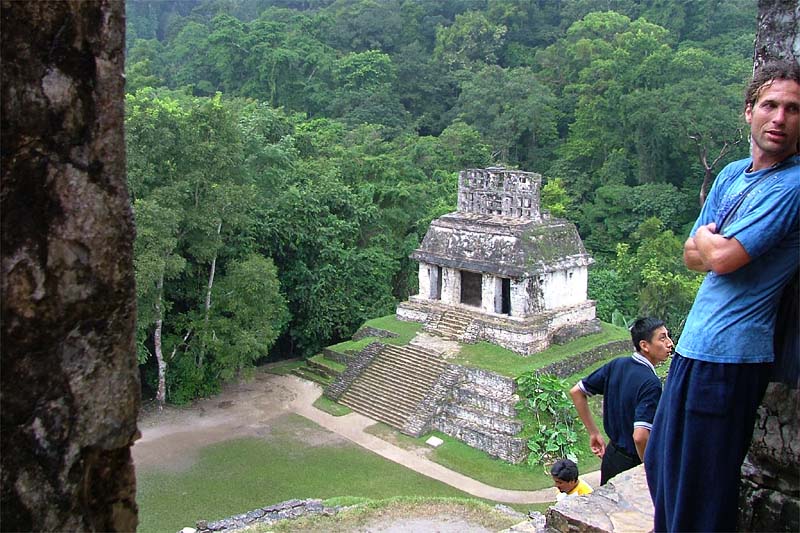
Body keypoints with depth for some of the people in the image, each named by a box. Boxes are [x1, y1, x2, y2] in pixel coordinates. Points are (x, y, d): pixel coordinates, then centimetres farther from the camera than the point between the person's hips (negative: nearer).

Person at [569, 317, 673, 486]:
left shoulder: (616, 365, -3)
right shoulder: (651, 383, -25)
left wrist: (594, 432, 8)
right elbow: (640, 437, -34)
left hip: (611, 455, 7)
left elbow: (576, 392, 3)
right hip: (633, 464, -7)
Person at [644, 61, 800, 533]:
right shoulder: (732, 175, 12)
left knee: (701, 483, 3)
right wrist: (720, 245, -8)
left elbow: (723, 257, -21)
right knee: (663, 463, 22)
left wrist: (707, 238, 0)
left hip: (729, 352, -9)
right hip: (696, 344, 9)